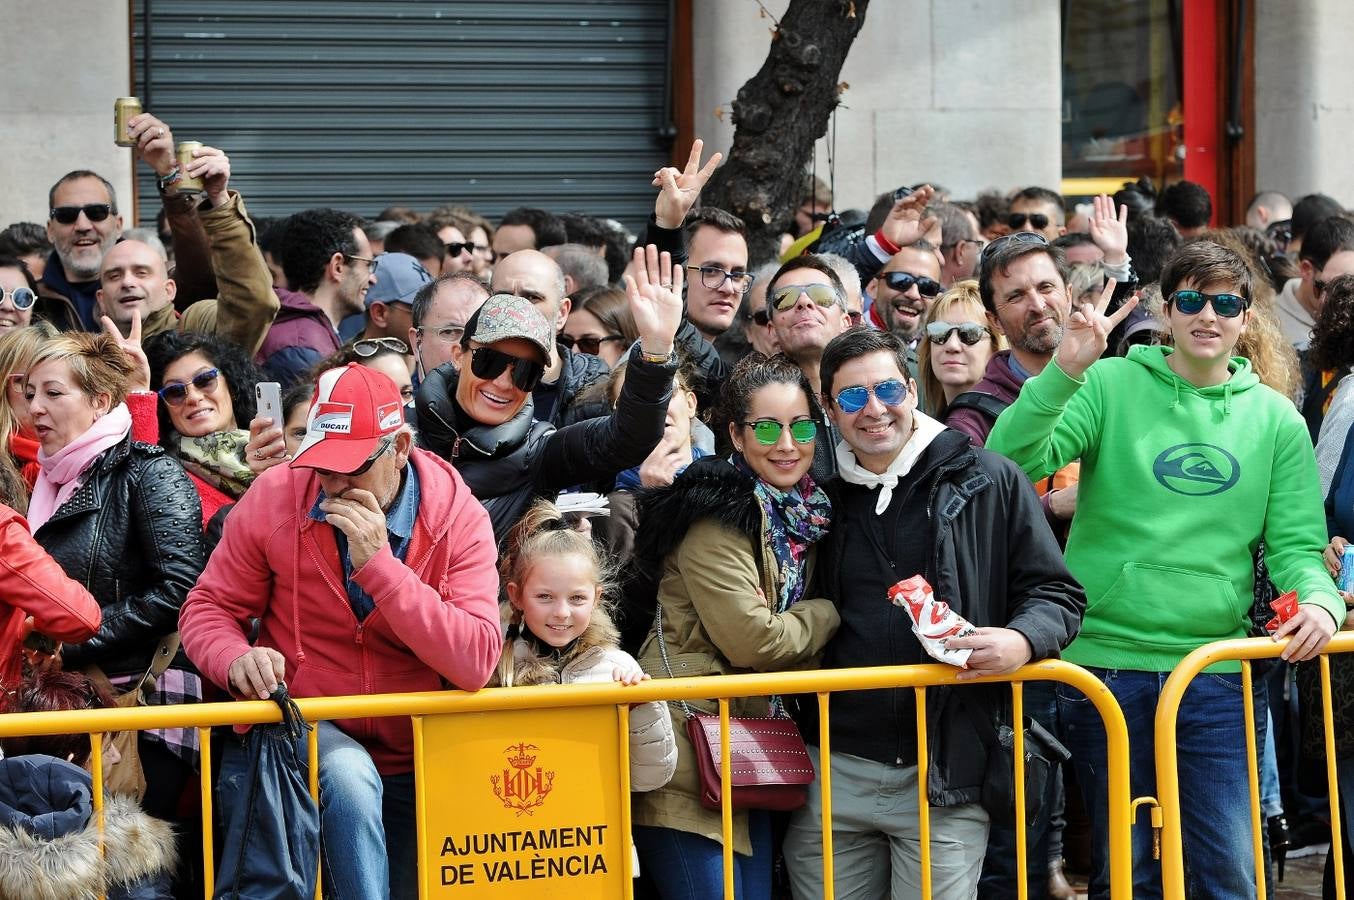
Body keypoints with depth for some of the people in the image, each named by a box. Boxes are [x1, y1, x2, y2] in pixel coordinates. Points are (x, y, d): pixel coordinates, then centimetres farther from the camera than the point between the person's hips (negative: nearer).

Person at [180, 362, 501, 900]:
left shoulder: (457, 517, -14)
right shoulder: (275, 497, -11)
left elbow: (475, 664, -25)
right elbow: (207, 610, -2)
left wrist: (378, 563, -30)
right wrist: (238, 661, -26)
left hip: (416, 758, 2)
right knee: (350, 775, -34)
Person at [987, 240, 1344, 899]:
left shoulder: (1275, 419, 8)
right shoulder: (1111, 386, 1)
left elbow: (1296, 545, 8)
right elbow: (1011, 460, -10)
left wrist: (1318, 599, -14)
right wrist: (1065, 370, -23)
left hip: (1218, 675, 1)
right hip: (1106, 659, -1)